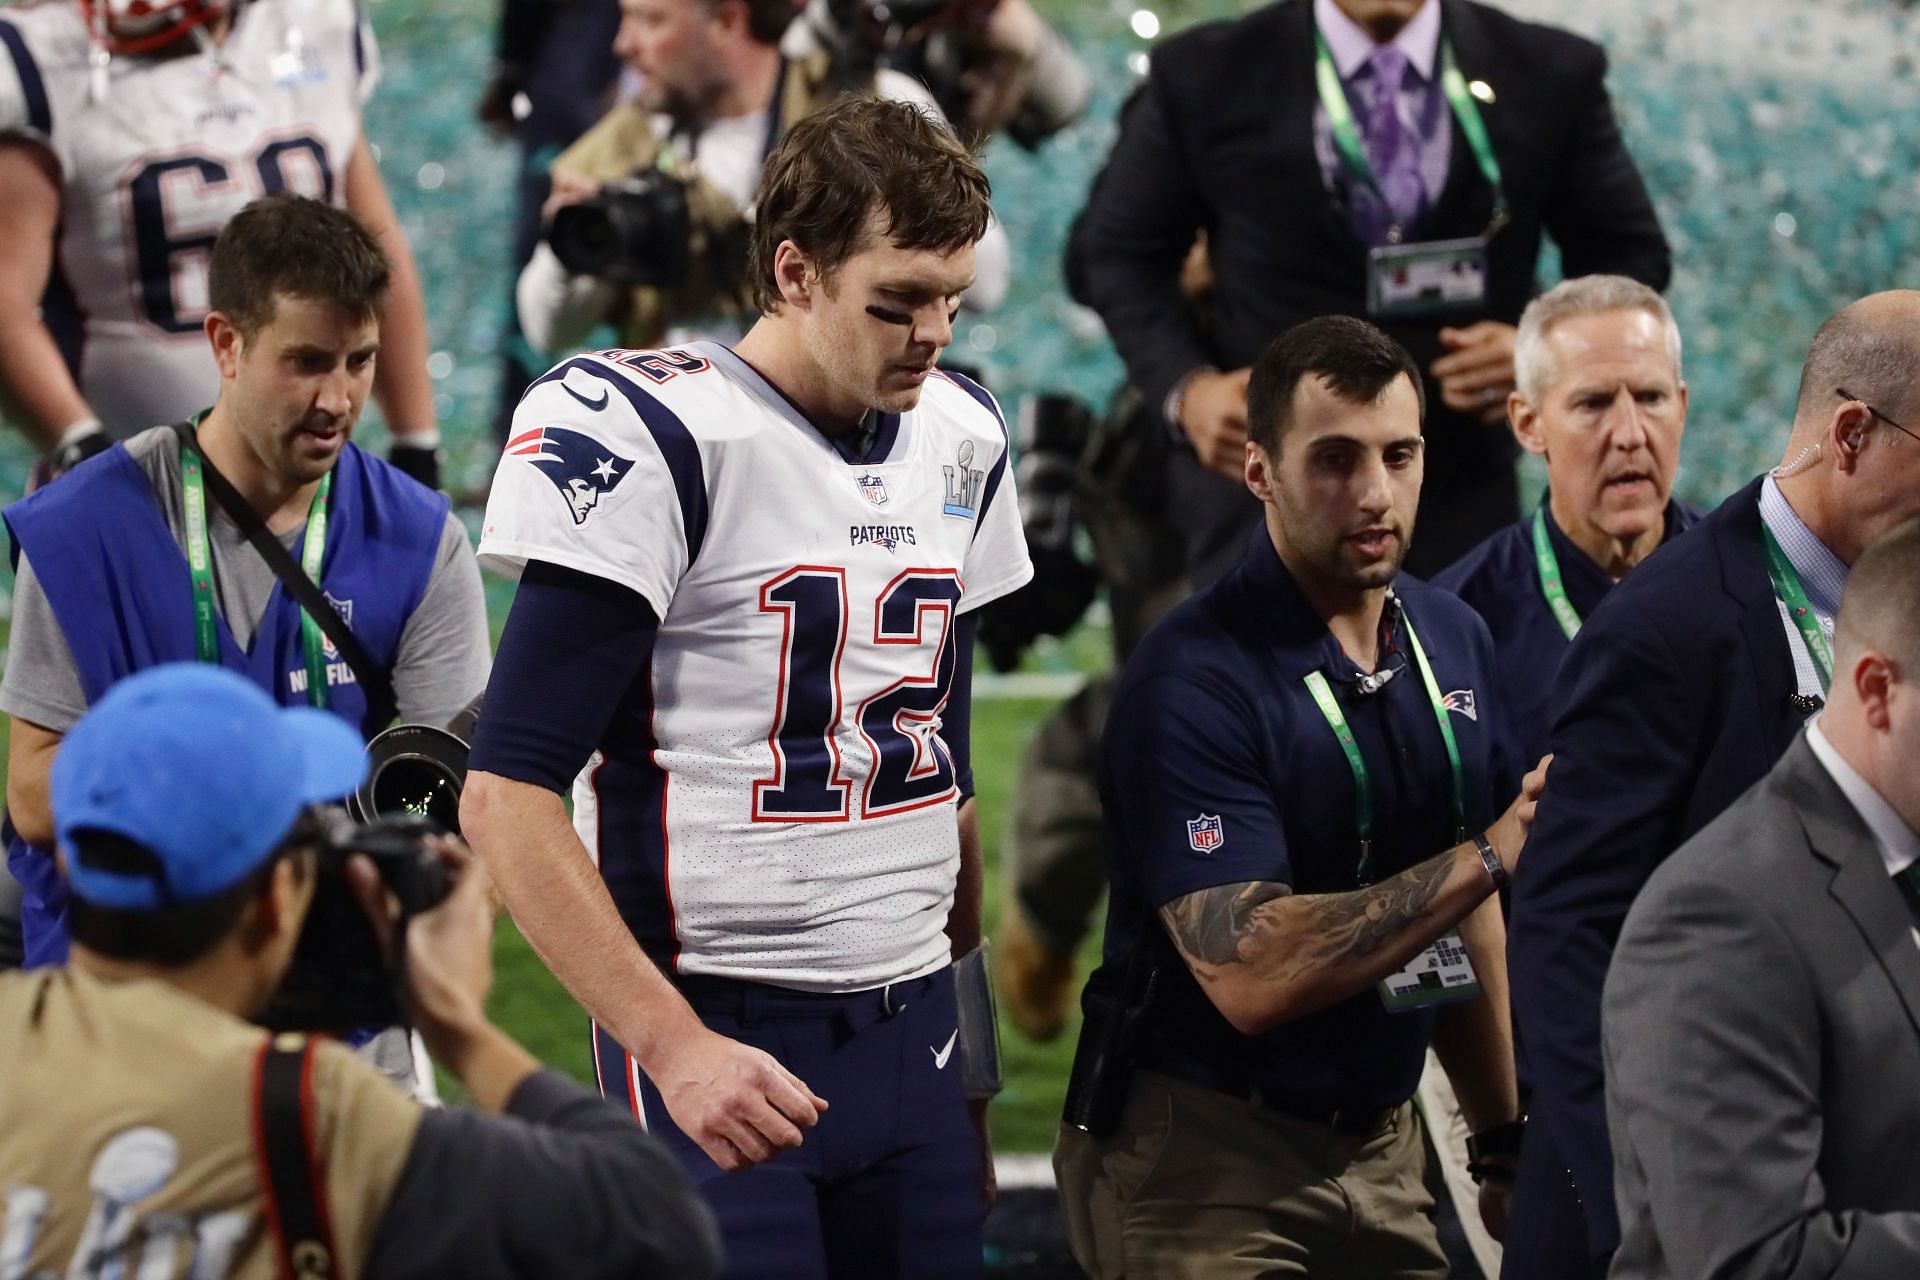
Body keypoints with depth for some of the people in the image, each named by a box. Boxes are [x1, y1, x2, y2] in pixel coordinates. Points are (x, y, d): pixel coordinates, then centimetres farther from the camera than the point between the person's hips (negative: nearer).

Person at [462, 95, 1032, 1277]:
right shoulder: (655, 437, -11)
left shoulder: (962, 439, 11)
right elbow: (507, 795, -15)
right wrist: (675, 1047, -21)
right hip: (721, 1035, -6)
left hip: (913, 1033, 6)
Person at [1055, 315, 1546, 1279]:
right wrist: (1491, 854, -25)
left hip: (1378, 1150, 6)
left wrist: (1502, 1133, 16)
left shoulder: (1452, 640, 6)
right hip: (1204, 1163, -6)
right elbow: (1252, 976, -25)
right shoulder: (1193, 682, -17)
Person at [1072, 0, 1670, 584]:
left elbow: (1630, 256, 11)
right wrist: (1184, 386, -9)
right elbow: (1124, 254, 9)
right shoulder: (1206, 74, 0)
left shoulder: (1554, 73, 2)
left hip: (1460, 498, 1)